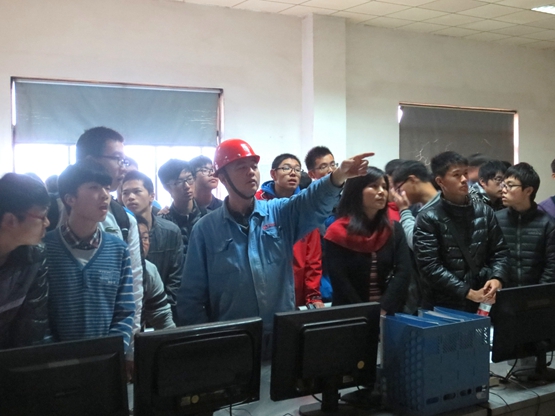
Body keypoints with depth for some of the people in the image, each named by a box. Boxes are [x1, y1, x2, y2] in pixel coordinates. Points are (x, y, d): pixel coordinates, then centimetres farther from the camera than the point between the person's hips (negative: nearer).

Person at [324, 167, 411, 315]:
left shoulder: (395, 229, 3)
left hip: (388, 313, 3)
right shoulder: (337, 233, -7)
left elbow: (403, 273, -6)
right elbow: (340, 282, -11)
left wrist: (383, 309, -16)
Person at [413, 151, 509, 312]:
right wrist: (468, 293, -17)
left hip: (484, 304, 4)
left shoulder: (485, 212, 7)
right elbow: (430, 266, -13)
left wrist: (497, 278, -10)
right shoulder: (428, 219, -6)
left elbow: (500, 251, 9)